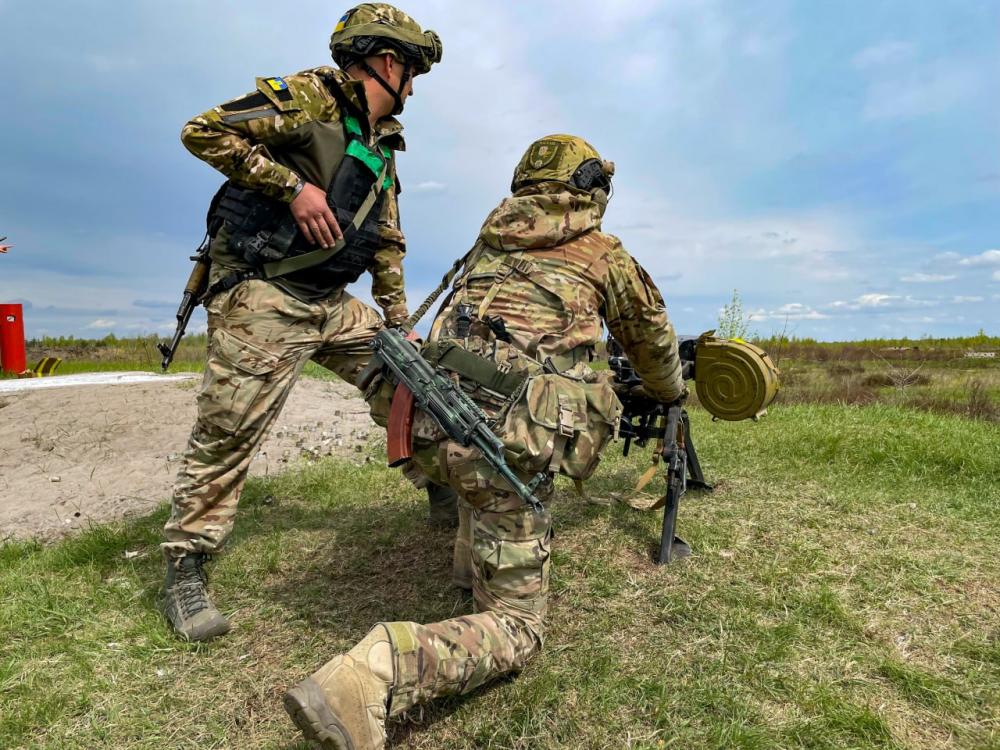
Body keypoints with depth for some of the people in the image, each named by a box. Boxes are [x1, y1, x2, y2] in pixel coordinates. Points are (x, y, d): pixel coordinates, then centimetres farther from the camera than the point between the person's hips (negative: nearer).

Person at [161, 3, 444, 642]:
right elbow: (203, 131, -12)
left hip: (332, 303, 8)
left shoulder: (382, 147, 19)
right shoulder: (310, 96, -5)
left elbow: (387, 244, 21)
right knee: (228, 432, -6)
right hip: (263, 300, -8)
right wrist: (294, 186, -18)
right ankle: (185, 569, 9)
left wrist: (399, 322, 16)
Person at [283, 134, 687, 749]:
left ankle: (475, 555, 39)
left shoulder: (491, 238, 25)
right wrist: (673, 391, 51)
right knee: (517, 626, 5)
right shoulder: (606, 254, 14)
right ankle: (369, 678, -18)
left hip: (430, 428, 6)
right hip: (506, 442, -5)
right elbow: (653, 341, 29)